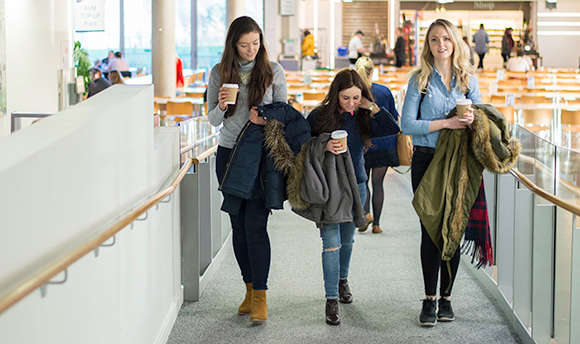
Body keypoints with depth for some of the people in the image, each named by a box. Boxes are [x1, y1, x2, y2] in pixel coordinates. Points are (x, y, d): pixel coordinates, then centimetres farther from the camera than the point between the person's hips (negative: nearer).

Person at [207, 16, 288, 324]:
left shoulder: (273, 71, 1)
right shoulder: (220, 73, 4)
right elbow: (213, 120, 7)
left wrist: (264, 118, -16)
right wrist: (221, 106, -15)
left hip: (262, 154, -2)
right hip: (229, 154, 2)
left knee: (256, 225, -10)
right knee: (238, 226, 7)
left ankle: (260, 296, -7)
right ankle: (250, 288, 19)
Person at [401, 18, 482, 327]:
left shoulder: (468, 80, 7)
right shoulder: (419, 80, -1)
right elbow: (407, 124, -8)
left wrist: (472, 119, -13)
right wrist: (446, 123, -17)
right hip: (426, 161, -2)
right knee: (430, 230, -1)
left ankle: (446, 297, 16)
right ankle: (429, 299, 8)